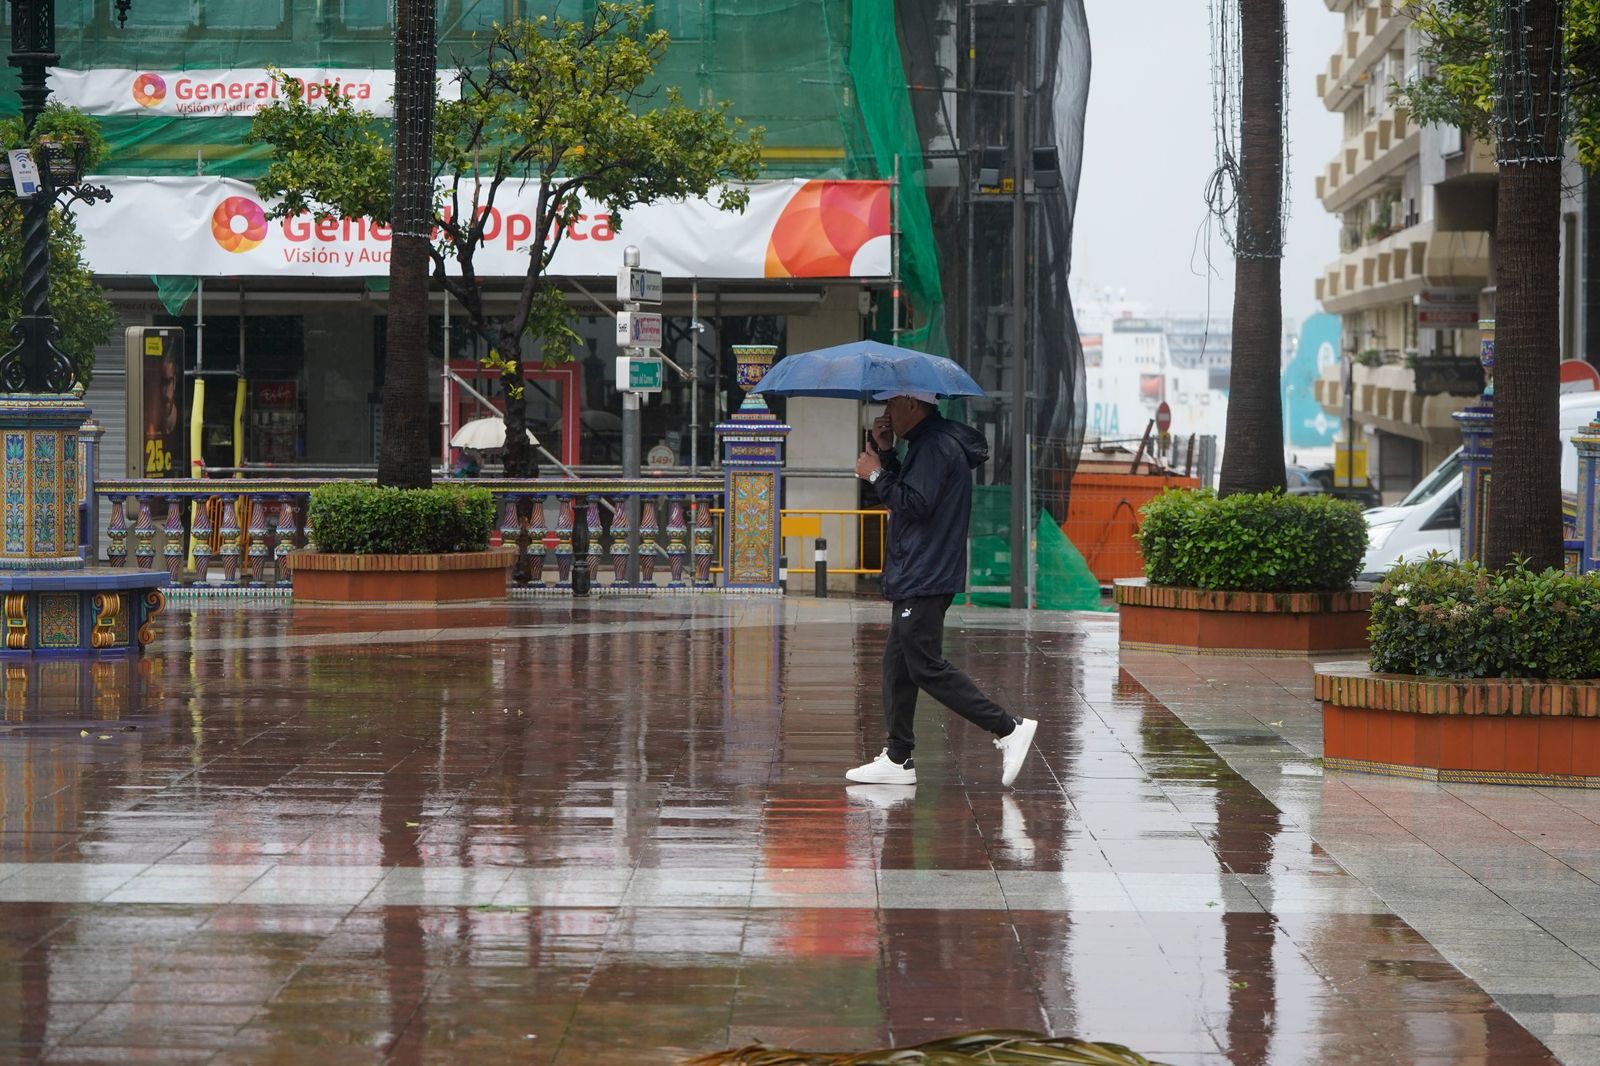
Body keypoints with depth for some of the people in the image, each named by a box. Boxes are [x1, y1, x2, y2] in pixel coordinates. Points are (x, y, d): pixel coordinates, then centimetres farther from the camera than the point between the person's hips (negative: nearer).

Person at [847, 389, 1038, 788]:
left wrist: (876, 474, -13)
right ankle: (897, 759, 13)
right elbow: (904, 493, 21)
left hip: (925, 580, -11)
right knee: (898, 665, 11)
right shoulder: (929, 443, 18)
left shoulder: (934, 447, -15)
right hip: (915, 579, 11)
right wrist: (885, 452, 11)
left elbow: (915, 503, -23)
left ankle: (1008, 728, -9)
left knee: (928, 668, -10)